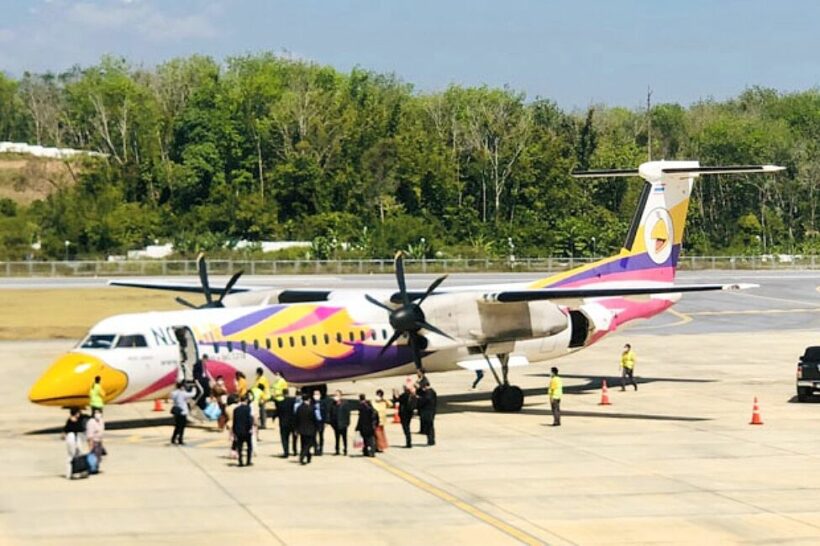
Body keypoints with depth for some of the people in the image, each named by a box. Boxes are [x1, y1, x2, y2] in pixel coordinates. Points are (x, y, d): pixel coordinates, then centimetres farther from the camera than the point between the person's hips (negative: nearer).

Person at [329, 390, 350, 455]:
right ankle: (337, 450, 14)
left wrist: (347, 422, -9)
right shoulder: (333, 405, 3)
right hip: (336, 424, 3)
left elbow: (347, 414, -6)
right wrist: (331, 422, 2)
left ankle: (345, 451, 10)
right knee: (337, 438, 9)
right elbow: (331, 414, 8)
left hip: (343, 424, -3)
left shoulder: (344, 404, -8)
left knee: (344, 438, 4)